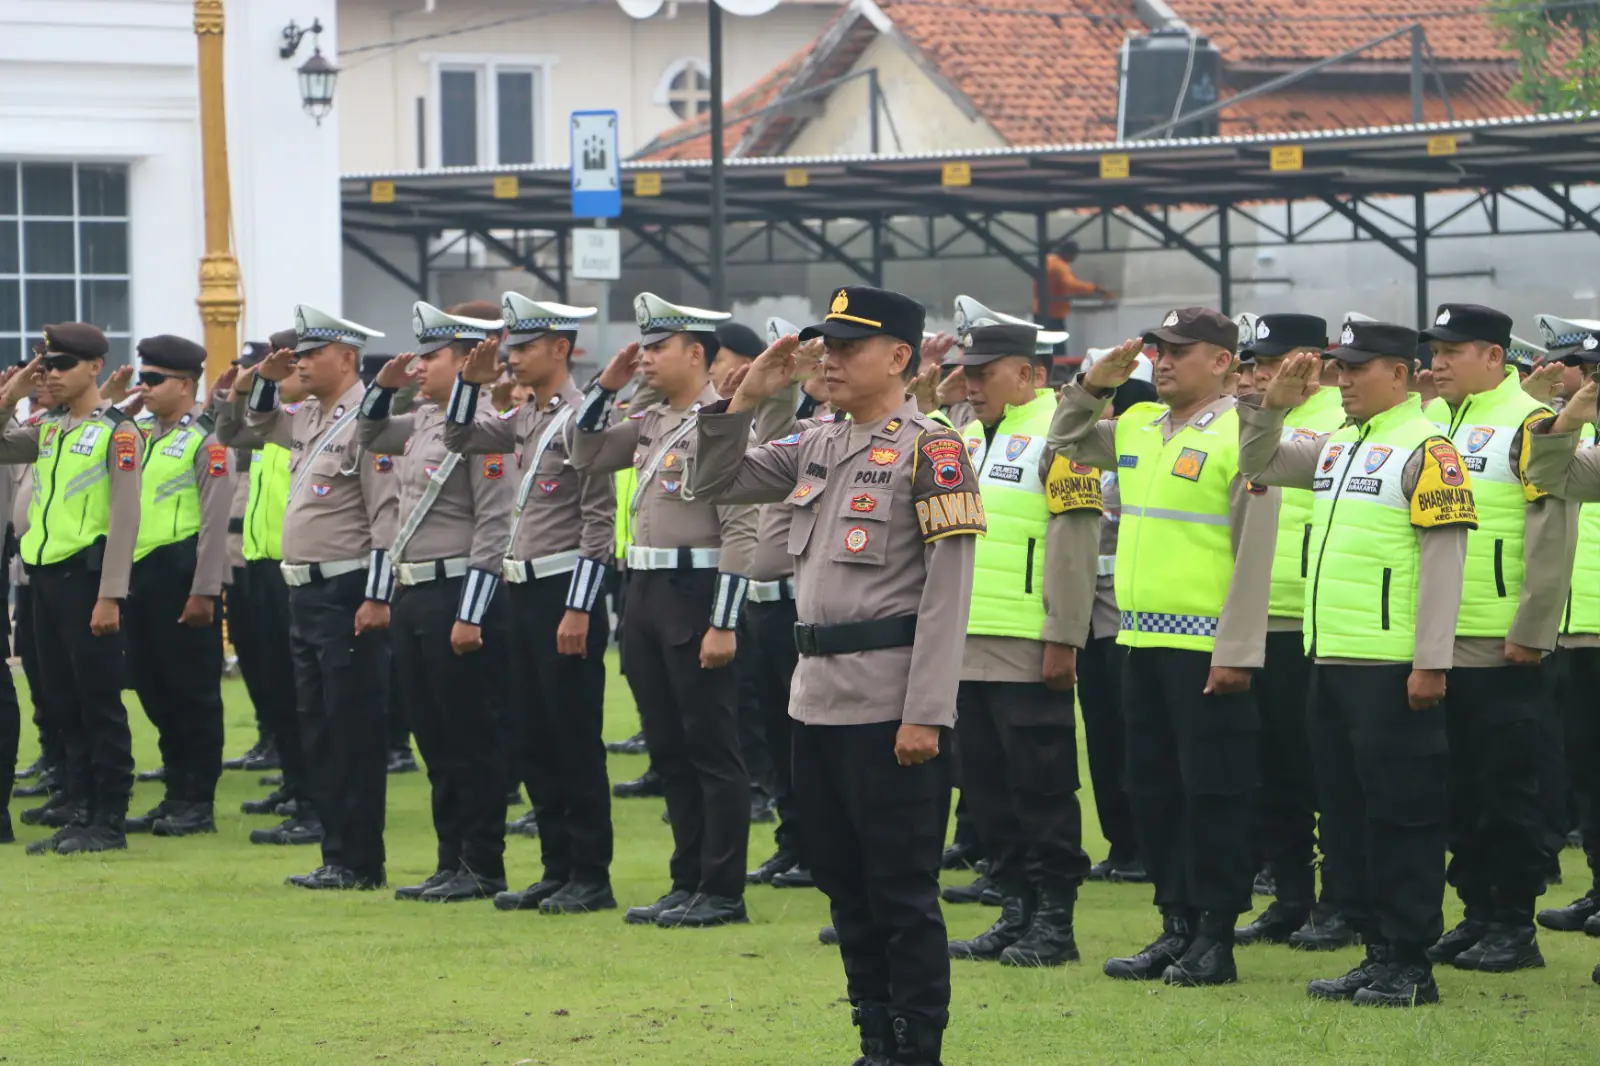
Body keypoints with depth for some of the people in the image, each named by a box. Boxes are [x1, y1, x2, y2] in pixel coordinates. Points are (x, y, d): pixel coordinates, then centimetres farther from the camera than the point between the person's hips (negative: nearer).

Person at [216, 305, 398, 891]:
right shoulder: (306, 419, 14)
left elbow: (388, 514, -18)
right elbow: (234, 430, 27)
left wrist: (377, 597, -21)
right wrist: (257, 379, 10)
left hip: (348, 596, -9)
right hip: (306, 594, 9)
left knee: (354, 733, -5)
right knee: (315, 731, 11)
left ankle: (359, 863, -1)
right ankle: (337, 855, 16)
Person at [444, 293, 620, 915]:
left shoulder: (580, 418, -13)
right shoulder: (525, 421, 12)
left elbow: (599, 520, -16)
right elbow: (460, 439, 26)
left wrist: (579, 609, -19)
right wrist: (472, 380, 9)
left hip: (565, 593, -9)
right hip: (524, 593, 9)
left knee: (576, 743, -3)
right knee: (535, 742, 11)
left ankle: (590, 878, 2)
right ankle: (558, 870, 17)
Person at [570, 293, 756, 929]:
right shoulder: (650, 421, 12)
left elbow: (741, 530, -17)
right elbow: (587, 459, 23)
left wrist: (723, 625, -19)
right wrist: (604, 388, 10)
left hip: (694, 595, -9)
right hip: (645, 592, 9)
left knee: (711, 749, -2)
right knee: (668, 749, 13)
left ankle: (722, 891, 3)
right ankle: (688, 882, 20)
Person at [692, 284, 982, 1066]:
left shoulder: (929, 448, -9)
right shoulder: (816, 448, 14)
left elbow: (947, 591, -13)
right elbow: (716, 486, 20)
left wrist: (926, 714, -18)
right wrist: (745, 400, 5)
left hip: (891, 706, -8)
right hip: (817, 699, 8)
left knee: (903, 892, -2)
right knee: (845, 885, 13)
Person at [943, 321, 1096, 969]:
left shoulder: (1058, 434, -8)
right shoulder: (969, 436, 18)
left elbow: (1074, 544, -13)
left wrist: (1063, 641, -17)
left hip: (1029, 654, -8)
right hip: (969, 646, 8)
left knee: (1041, 788, -4)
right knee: (988, 786, 10)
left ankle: (1055, 922, 1)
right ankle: (1015, 911, 16)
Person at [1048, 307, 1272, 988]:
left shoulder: (1240, 435, -10)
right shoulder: (1138, 428, 12)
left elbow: (1255, 554, -13)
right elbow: (1067, 442, 28)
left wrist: (1237, 652, -17)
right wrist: (1093, 385, 9)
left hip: (1208, 645, -8)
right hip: (1144, 640, 8)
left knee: (1213, 792, -2)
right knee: (1153, 790, 11)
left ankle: (1215, 938, 4)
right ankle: (1177, 926, 20)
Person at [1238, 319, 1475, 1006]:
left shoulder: (1425, 448, -9)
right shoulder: (1335, 448, 15)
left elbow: (1444, 557, -14)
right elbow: (1258, 465, 26)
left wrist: (1431, 663, -18)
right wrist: (1275, 404, 7)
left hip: (1392, 667, -9)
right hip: (1330, 659, 9)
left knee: (1400, 814, -4)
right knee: (1346, 812, 11)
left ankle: (1410, 965, 1)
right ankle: (1378, 953, 18)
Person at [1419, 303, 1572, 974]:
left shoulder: (1529, 426, -9)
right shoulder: (1429, 422, 13)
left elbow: (1551, 537, -14)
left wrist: (1530, 633, -17)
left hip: (1502, 649, -7)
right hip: (1436, 644, 7)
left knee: (1506, 790, -2)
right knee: (1459, 788, 11)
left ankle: (1515, 927, 4)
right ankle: (1478, 913, 18)